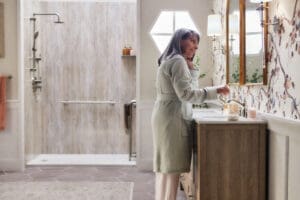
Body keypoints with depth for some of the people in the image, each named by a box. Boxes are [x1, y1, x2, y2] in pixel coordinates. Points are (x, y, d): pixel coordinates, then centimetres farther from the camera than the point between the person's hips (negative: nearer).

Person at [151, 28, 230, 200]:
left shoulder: (170, 60, 20)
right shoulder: (178, 60, -12)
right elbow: (186, 93, -20)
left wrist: (190, 67, 14)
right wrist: (216, 90, -17)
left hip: (167, 116, 10)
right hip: (173, 118, -10)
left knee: (166, 166, 13)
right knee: (172, 167, -7)